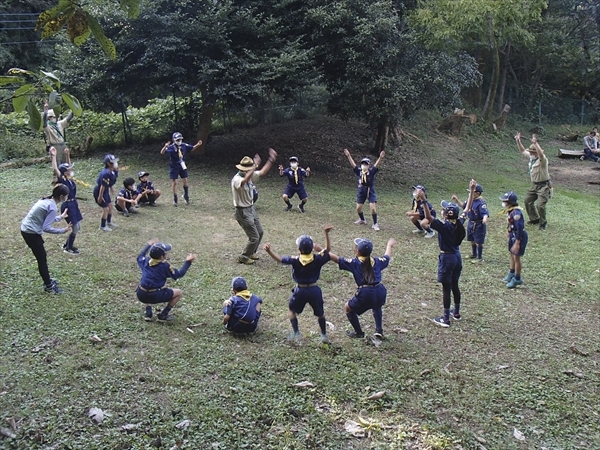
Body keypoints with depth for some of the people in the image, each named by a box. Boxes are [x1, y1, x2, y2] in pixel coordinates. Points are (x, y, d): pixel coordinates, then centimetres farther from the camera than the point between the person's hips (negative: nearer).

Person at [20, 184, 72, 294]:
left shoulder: (47, 200, 6)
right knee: (42, 258, 3)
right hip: (31, 233, -9)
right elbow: (46, 227, -24)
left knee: (42, 256, 21)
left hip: (26, 229, 9)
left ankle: (47, 280, 35)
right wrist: (62, 231, -19)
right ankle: (48, 286, 15)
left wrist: (60, 217, 26)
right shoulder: (52, 207, -22)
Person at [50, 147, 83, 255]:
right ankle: (68, 248, 17)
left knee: (77, 227, 17)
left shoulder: (70, 179, 4)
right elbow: (55, 169, -29)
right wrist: (54, 156, -32)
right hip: (67, 206, -9)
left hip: (73, 204, 9)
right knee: (75, 228, -1)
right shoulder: (62, 181, -16)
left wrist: (67, 155, 13)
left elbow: (69, 166, 17)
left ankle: (67, 245, 33)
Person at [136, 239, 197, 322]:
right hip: (155, 296, -5)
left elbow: (140, 256, 30)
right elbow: (178, 274, 2)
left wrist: (148, 245, 41)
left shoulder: (145, 261, 6)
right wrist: (188, 262, 4)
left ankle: (148, 313, 23)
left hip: (141, 296, 5)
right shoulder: (165, 265, -9)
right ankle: (163, 315, 10)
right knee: (179, 293, 13)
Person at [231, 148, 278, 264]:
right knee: (254, 237, -5)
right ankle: (243, 257, 15)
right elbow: (245, 181, -49)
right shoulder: (237, 179, -26)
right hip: (243, 211, -9)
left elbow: (262, 172, 13)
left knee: (260, 233, 20)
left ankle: (251, 253, 41)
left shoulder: (249, 175, 0)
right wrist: (255, 165, -53)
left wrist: (271, 159, 6)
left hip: (251, 209, 9)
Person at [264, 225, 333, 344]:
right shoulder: (317, 259, -12)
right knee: (320, 313, 21)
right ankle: (324, 335, 25)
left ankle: (296, 333, 15)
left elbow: (280, 259, -9)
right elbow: (327, 249, 1)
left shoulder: (295, 260, -16)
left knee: (291, 310, 22)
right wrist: (326, 233, -3)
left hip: (300, 290, -1)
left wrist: (269, 251, -4)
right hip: (314, 290, 2)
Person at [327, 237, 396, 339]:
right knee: (377, 306, 40)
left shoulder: (354, 262, 2)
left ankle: (358, 332, 26)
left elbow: (336, 258, -2)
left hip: (365, 293, -5)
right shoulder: (376, 261, 14)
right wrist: (389, 245, 54)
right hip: (380, 291, 5)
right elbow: (387, 257, 35)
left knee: (348, 308, 21)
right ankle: (379, 330, 30)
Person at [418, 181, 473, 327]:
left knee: (446, 288, 0)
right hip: (457, 256, 7)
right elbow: (467, 208, 9)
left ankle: (445, 319, 7)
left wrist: (423, 201, -45)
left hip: (446, 258, -7)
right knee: (454, 285, 20)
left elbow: (428, 218, -35)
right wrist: (471, 191, 12)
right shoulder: (459, 223, -3)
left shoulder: (444, 226, -22)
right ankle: (456, 312, 34)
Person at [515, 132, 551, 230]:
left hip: (543, 186, -9)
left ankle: (543, 223, 7)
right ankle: (534, 219, 32)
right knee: (528, 200, 15)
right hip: (534, 185, 9)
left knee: (540, 205, -15)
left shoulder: (542, 159, -19)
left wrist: (535, 143, -51)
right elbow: (522, 151, 15)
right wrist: (518, 141, 4)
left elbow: (541, 154, -43)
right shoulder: (531, 157, 4)